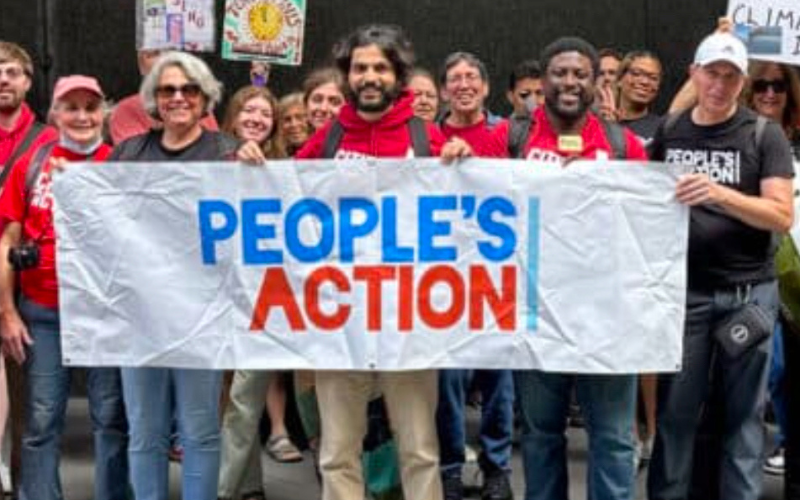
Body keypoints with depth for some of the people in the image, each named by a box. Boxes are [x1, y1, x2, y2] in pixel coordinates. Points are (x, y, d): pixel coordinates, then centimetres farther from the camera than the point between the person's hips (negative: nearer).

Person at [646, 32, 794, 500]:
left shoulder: (765, 135, -2)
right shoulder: (668, 132, 8)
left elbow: (782, 216, -10)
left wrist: (722, 195, -25)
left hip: (747, 292, -2)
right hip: (683, 290, 2)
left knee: (743, 412, 4)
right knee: (676, 410, 6)